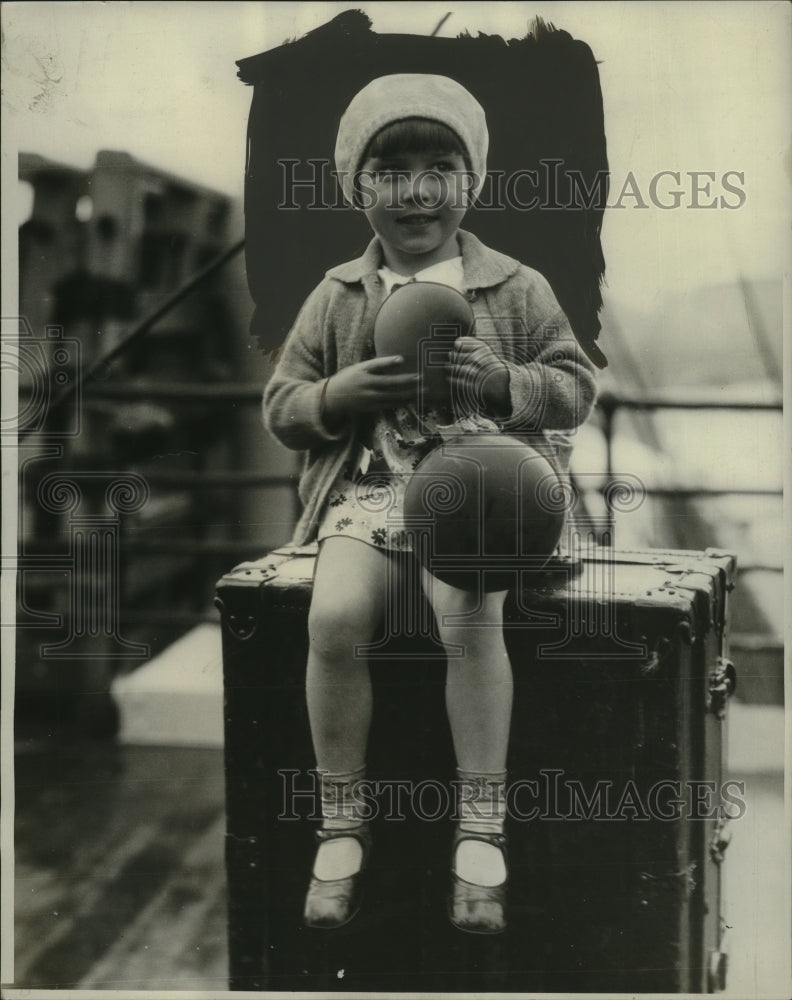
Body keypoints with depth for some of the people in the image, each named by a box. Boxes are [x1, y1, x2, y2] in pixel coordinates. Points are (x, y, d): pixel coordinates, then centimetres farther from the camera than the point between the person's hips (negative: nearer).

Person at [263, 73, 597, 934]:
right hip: (367, 484, 2)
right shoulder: (336, 296, 12)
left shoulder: (515, 289, 8)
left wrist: (501, 379, -12)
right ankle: (341, 825, -8)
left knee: (470, 618, -31)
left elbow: (576, 389, 8)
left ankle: (480, 831, -16)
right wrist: (340, 393, -9)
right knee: (334, 619, -26)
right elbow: (280, 407, 12)